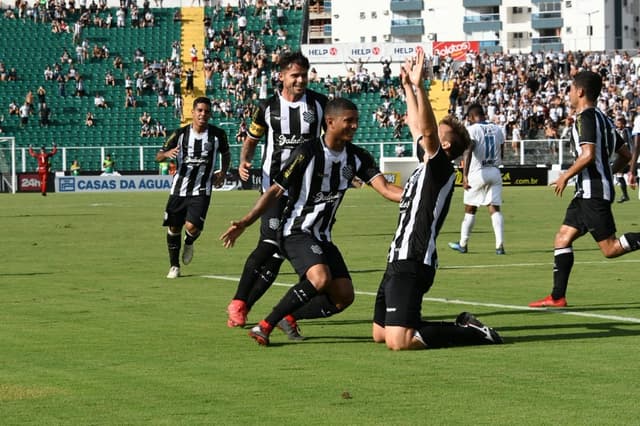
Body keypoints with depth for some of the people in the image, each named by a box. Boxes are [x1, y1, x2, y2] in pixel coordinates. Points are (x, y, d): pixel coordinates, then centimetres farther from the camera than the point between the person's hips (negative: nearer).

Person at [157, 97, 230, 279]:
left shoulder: (218, 134, -3)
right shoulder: (180, 134, -4)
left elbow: (226, 154, 19)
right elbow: (158, 156, -1)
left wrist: (223, 172, 4)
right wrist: (167, 153, -24)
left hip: (201, 191, -1)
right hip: (179, 189, 1)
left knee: (192, 226, -18)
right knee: (173, 228, 5)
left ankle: (189, 243, 19)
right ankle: (174, 266, 23)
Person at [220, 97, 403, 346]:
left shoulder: (357, 157, 2)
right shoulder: (308, 153, -16)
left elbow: (386, 189, -6)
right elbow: (276, 192, -11)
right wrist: (244, 223, -17)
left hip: (322, 237, 7)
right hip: (296, 231, -7)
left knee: (344, 296, -3)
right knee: (320, 279, -31)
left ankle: (289, 318, 14)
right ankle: (265, 326, -21)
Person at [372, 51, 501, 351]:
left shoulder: (441, 169, -9)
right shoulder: (427, 165, 16)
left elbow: (426, 129, -26)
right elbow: (416, 126, 29)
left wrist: (419, 86, -31)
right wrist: (407, 86, 29)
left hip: (412, 265, -10)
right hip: (399, 259, 10)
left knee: (398, 341, -20)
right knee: (380, 333, 15)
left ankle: (472, 333, -6)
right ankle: (461, 325, 19)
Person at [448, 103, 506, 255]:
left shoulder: (472, 129, -9)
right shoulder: (497, 129, 8)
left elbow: (468, 152, -21)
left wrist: (465, 175, -25)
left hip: (478, 172, -4)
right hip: (495, 172, 4)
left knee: (470, 209, 9)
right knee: (494, 208, 1)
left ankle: (463, 244, 19)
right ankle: (500, 245, -10)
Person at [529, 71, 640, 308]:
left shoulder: (586, 117, -11)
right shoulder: (603, 119, 17)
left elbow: (588, 155, -23)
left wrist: (565, 176, -11)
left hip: (593, 192, -10)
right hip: (588, 193, 10)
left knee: (610, 249, -11)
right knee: (562, 238, 6)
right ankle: (557, 297, 4)